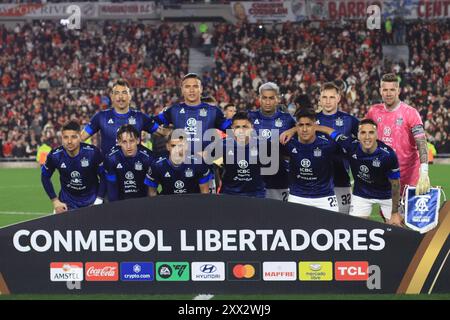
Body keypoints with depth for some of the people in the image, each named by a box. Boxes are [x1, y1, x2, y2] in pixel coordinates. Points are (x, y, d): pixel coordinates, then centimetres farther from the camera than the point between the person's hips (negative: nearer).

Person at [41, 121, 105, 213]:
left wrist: (99, 201, -13)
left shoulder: (92, 152, -21)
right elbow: (45, 177, 2)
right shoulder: (55, 156, -15)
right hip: (67, 202, 1)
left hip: (92, 200, -1)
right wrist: (55, 201, -2)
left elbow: (103, 176, -8)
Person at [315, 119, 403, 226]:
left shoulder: (388, 155, -30)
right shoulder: (351, 146, -25)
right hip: (361, 194, 2)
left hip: (386, 195, -2)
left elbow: (395, 183, -17)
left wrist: (395, 213, -13)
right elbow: (330, 131, -7)